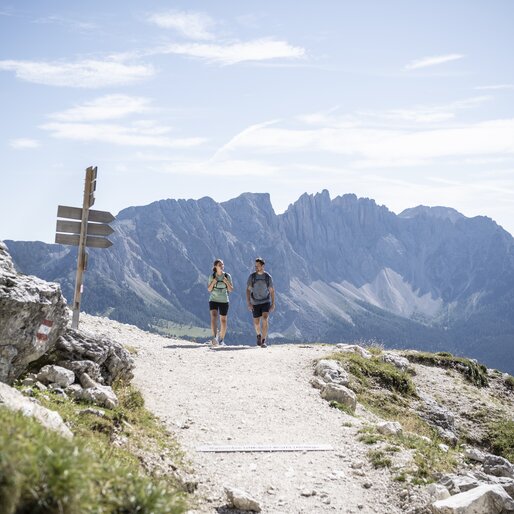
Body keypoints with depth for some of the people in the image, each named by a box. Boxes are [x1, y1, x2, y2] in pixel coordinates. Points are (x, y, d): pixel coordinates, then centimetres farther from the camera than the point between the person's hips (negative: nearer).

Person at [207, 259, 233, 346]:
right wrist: (213, 283, -17)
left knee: (223, 320, 7)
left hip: (224, 301, 1)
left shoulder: (227, 276, -3)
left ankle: (221, 340, 25)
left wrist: (227, 282, -19)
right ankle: (215, 337, -35)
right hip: (213, 300, -1)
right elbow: (209, 289, 1)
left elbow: (231, 290, -2)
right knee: (214, 316, -23)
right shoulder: (212, 276, -2)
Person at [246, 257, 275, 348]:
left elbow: (272, 291, 3)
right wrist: (249, 303, -17)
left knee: (265, 320, -20)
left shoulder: (268, 277, -5)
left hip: (266, 302, -1)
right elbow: (248, 290, -7)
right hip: (255, 303, 1)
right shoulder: (252, 276, -6)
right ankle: (259, 335, 41)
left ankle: (263, 341, -18)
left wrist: (273, 304, -1)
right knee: (256, 323, 7)